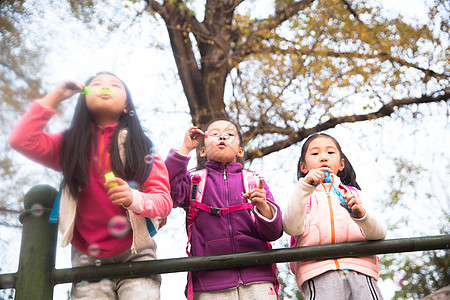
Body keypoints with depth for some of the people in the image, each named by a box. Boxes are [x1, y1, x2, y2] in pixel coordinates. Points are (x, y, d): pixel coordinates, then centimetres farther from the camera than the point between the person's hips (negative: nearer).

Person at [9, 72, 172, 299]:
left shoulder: (141, 146, 4)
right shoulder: (71, 144, 9)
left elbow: (164, 201, -3)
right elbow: (22, 140, -6)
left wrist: (134, 199, -25)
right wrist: (55, 97, -1)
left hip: (134, 256, -1)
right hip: (88, 259, 1)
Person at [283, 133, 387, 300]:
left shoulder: (352, 194, 23)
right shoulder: (304, 197, 19)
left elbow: (380, 235, 8)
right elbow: (292, 228, -4)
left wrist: (361, 215, -13)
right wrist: (305, 186, -11)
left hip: (359, 271, 2)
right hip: (319, 275, -2)